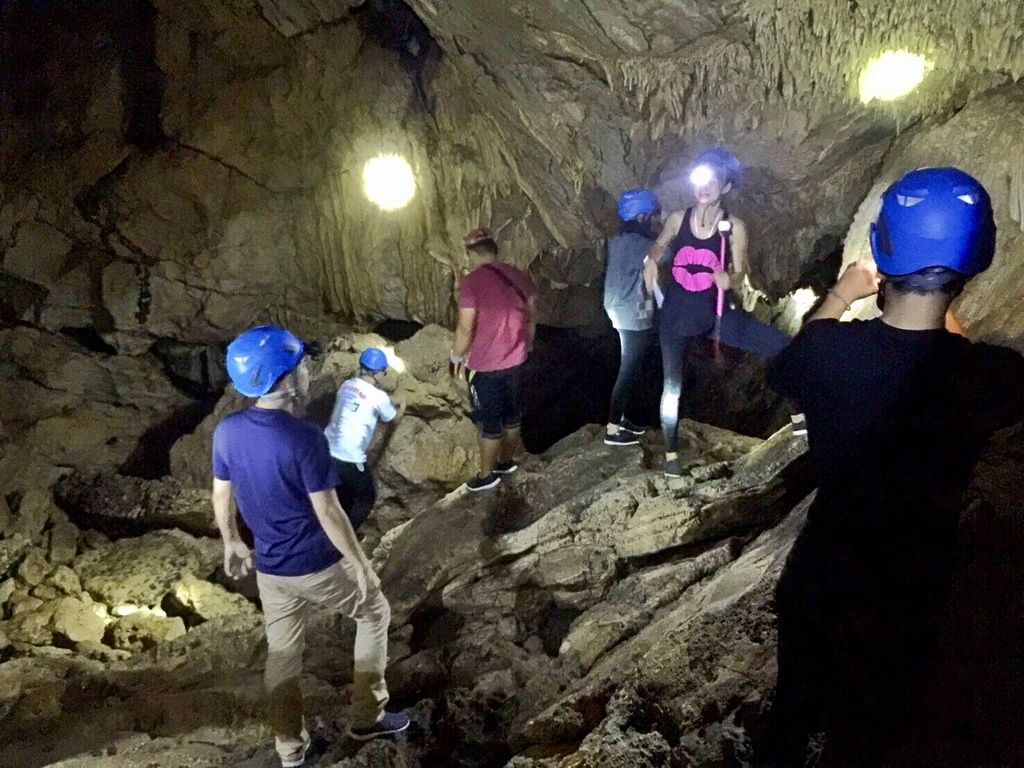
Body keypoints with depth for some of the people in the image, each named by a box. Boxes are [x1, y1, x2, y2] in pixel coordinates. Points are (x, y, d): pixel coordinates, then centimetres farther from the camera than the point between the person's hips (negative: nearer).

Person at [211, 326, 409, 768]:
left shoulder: (226, 431, -8)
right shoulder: (305, 439, -27)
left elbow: (221, 497, 4)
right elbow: (328, 513, -23)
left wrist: (231, 543, 21)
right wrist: (359, 563, -10)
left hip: (271, 568, 6)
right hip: (322, 565, -5)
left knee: (282, 655, 22)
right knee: (375, 615, 21)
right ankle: (368, 717, 29)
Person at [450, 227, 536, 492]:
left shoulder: (472, 283, -19)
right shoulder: (520, 277, 1)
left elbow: (465, 329, -18)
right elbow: (530, 319, 8)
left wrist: (457, 357, -1)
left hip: (485, 366, -6)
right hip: (515, 362, 6)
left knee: (489, 422, 8)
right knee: (512, 415, 21)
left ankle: (486, 475, 22)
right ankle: (506, 462, 39)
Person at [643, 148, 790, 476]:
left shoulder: (734, 228, -9)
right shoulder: (677, 219, -6)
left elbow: (739, 272, -2)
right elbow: (658, 250, 13)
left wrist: (728, 279, -25)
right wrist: (652, 262, -9)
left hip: (715, 313, -1)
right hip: (676, 316, 1)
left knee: (787, 348, -14)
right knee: (672, 386, 11)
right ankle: (671, 453, 30)